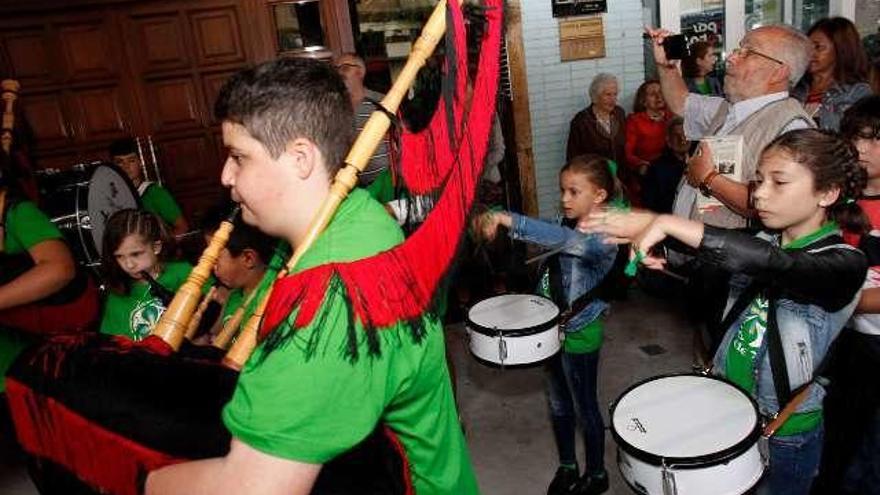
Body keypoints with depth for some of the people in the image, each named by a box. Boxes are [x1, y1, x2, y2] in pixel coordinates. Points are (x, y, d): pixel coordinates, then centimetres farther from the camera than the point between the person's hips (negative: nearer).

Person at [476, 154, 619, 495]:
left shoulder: (603, 237, -22)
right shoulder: (569, 226, 3)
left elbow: (560, 239, -43)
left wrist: (508, 220, -52)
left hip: (580, 335, -7)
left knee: (585, 408, 12)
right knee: (559, 405, 20)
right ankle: (566, 466, 41)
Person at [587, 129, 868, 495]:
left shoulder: (845, 265, -19)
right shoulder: (758, 243, 0)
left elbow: (775, 265, -38)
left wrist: (667, 224, -44)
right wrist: (643, 230, -33)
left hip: (784, 434, -5)